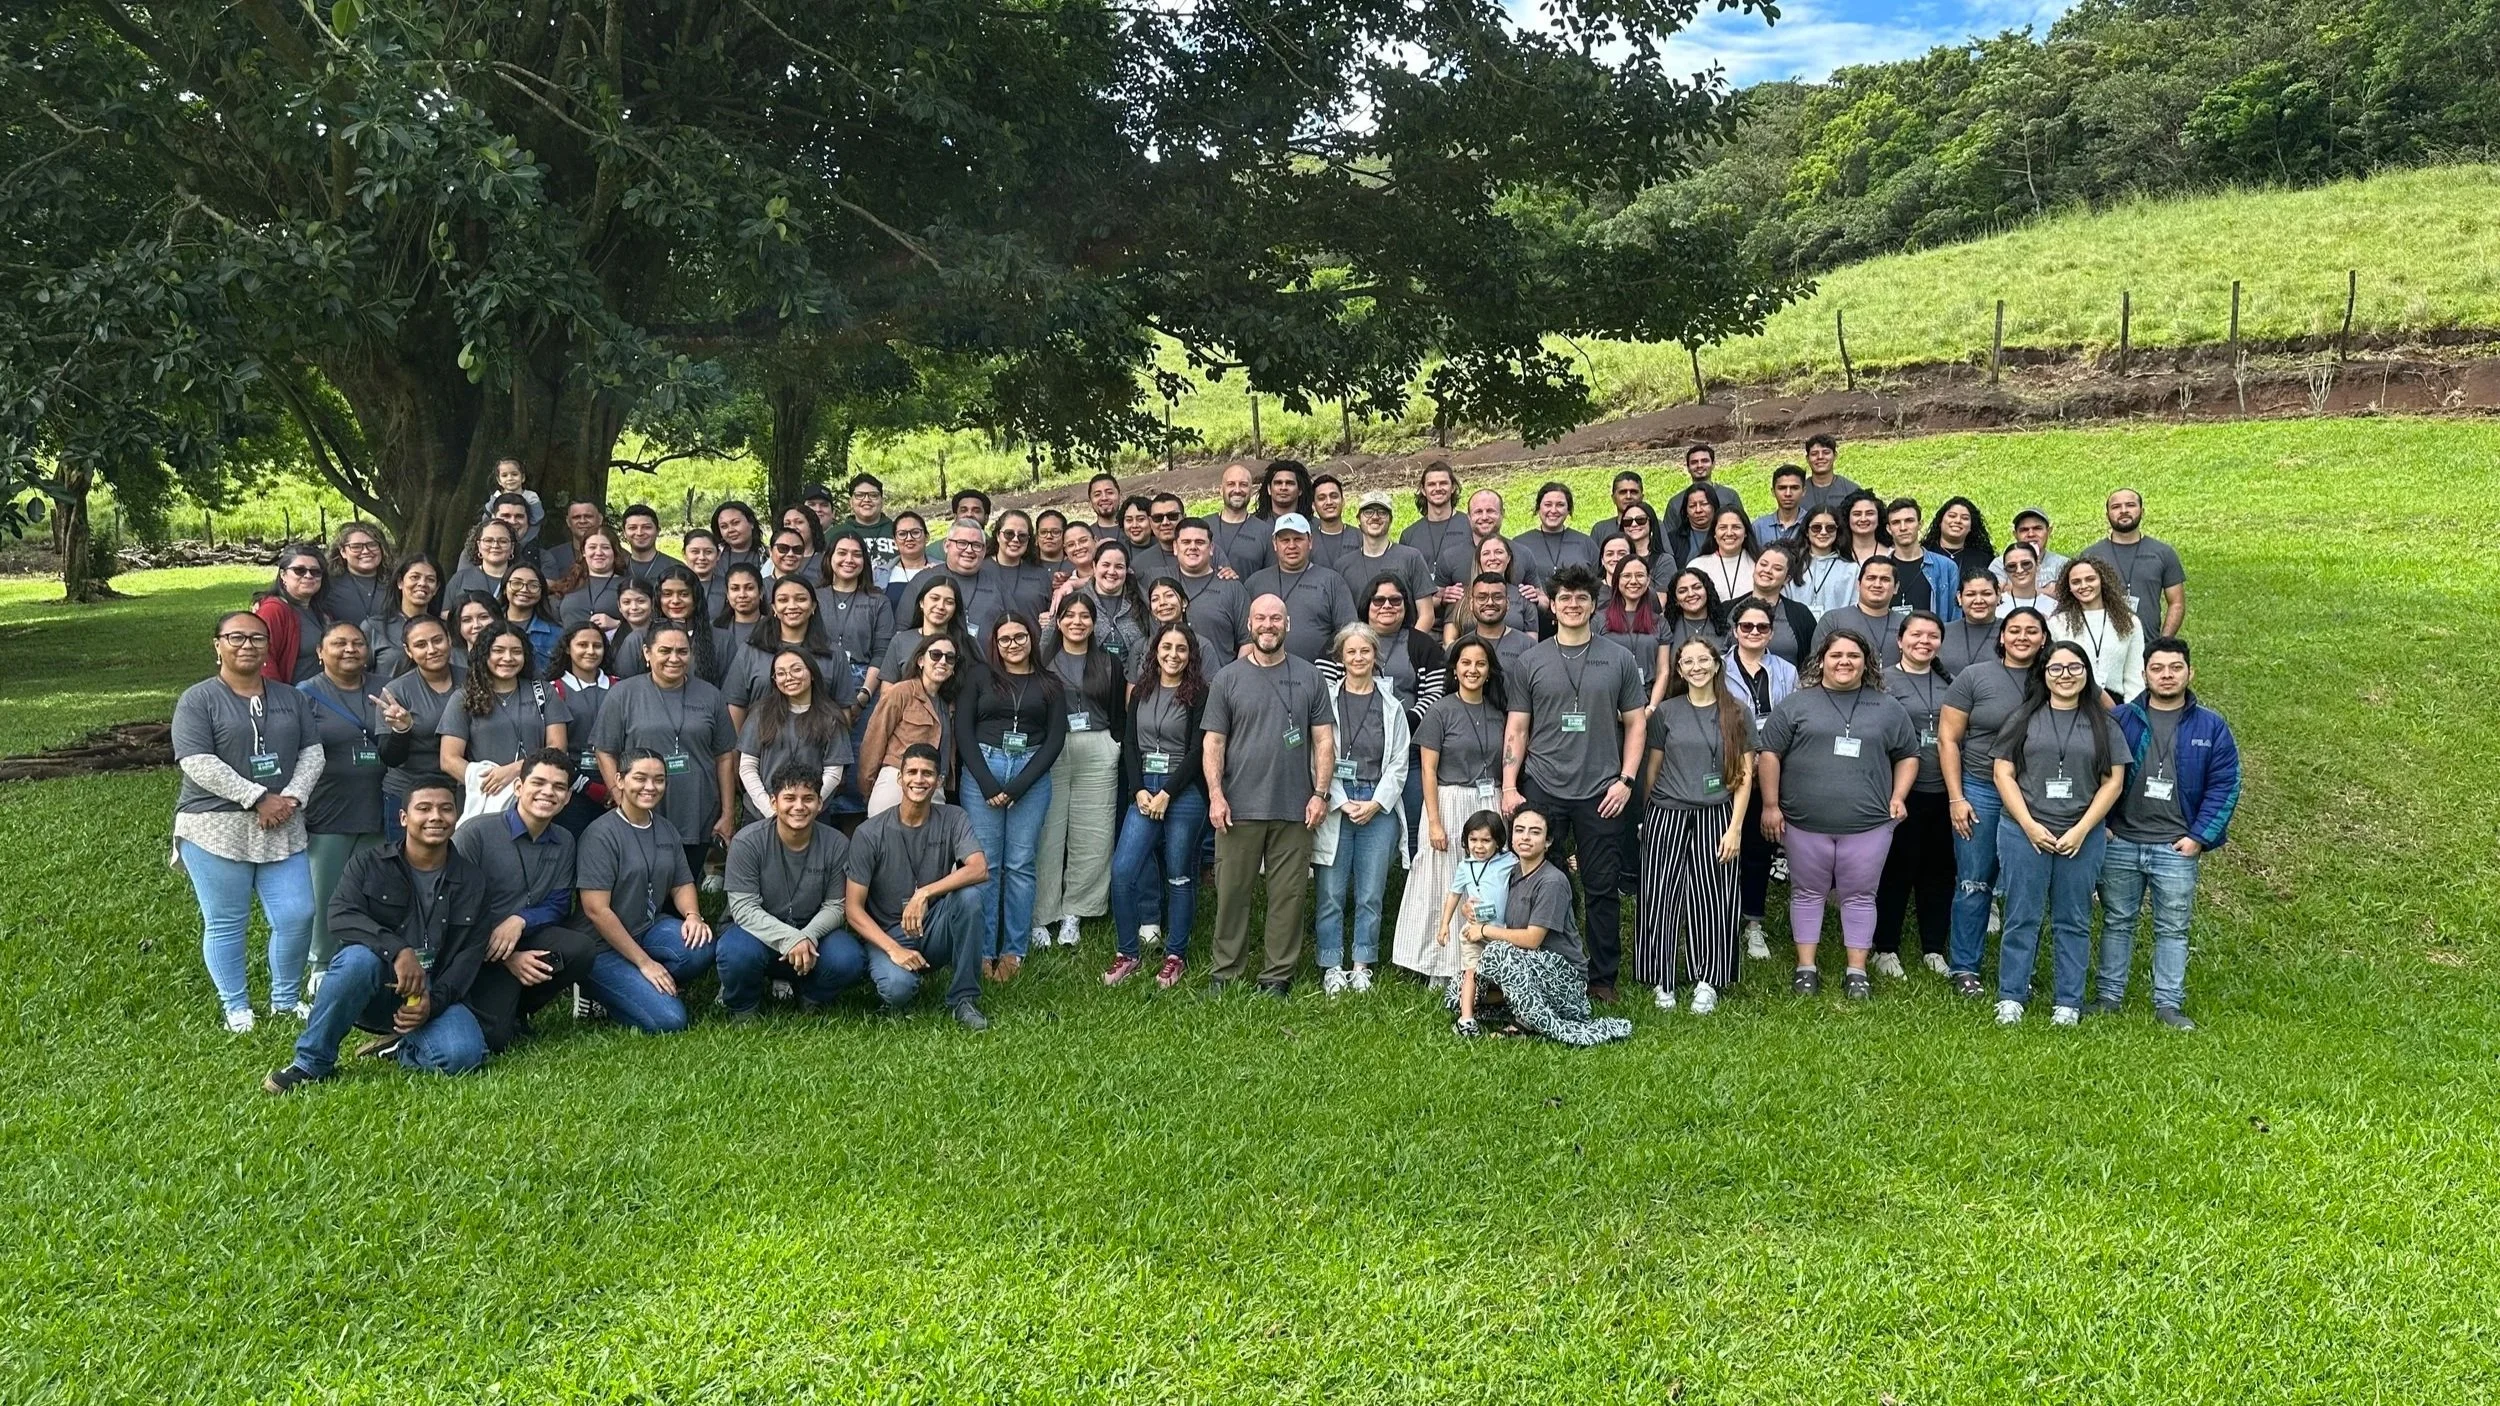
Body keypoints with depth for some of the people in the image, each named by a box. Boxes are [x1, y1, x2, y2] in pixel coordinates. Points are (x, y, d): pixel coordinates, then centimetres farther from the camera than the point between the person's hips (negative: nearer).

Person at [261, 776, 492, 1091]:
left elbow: (470, 954, -1)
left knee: (463, 1055, -30)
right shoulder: (368, 866, 0)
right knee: (359, 957, -36)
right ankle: (311, 1063, -19)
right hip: (373, 992, -1)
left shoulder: (473, 881, 4)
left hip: (434, 996, 1)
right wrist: (397, 950, -34)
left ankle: (400, 1048, 5)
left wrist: (435, 1001, -19)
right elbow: (341, 915, -18)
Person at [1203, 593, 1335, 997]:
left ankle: (1278, 975, 13)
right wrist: (1215, 795, -7)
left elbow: (1324, 739, 7)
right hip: (1239, 808, 0)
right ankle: (1224, 972, 13)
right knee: (1232, 892, 3)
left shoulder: (1308, 677, 8)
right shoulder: (1228, 679, 6)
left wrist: (1320, 793, -2)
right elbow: (1213, 741, 4)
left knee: (1289, 894, 4)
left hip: (1294, 810, 1)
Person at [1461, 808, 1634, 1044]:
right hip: (1532, 970, 8)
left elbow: (1532, 939, -21)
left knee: (1497, 953, -32)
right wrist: (1475, 917, -6)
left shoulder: (1552, 882, -17)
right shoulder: (1514, 875, 8)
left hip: (1564, 977, -8)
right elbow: (1510, 932, 13)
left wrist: (1486, 930, -10)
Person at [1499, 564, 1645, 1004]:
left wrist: (1626, 779, -2)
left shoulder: (1618, 659, 7)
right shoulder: (1531, 662, 7)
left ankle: (1603, 978, 16)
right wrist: (1509, 787, 0)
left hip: (1601, 793, 0)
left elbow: (1634, 723, 9)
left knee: (1603, 887, 5)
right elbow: (1517, 729, 8)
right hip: (1542, 790, 0)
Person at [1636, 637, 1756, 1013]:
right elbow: (1653, 767, 10)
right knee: (1661, 897, 0)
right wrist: (1647, 817, 9)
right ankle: (1662, 981, 9)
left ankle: (1707, 982, 11)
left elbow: (1745, 775, 3)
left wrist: (1735, 828, -4)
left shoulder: (1738, 714, 4)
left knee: (1712, 899, 1)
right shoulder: (1665, 712, 5)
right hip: (1667, 816, 1)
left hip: (1716, 818, 0)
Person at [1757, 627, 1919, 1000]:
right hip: (1806, 824, -1)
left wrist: (1898, 797, 4)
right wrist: (1770, 805, -3)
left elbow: (1907, 755, 17)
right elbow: (1770, 754, 1)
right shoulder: (1796, 705, 2)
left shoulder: (1887, 709, 9)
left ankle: (1857, 972, 15)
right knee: (1808, 893, 8)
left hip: (1867, 825, 1)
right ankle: (1806, 969, 17)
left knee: (1859, 896, 7)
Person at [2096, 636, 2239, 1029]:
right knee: (2117, 923, 10)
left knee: (2173, 928, 5)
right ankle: (2108, 996, 18)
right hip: (2120, 844, 1)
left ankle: (2169, 1004, 12)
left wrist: (2200, 837, -6)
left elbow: (2225, 786, 1)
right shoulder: (2120, 720, 2)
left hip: (2177, 849, -1)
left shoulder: (2211, 727, 2)